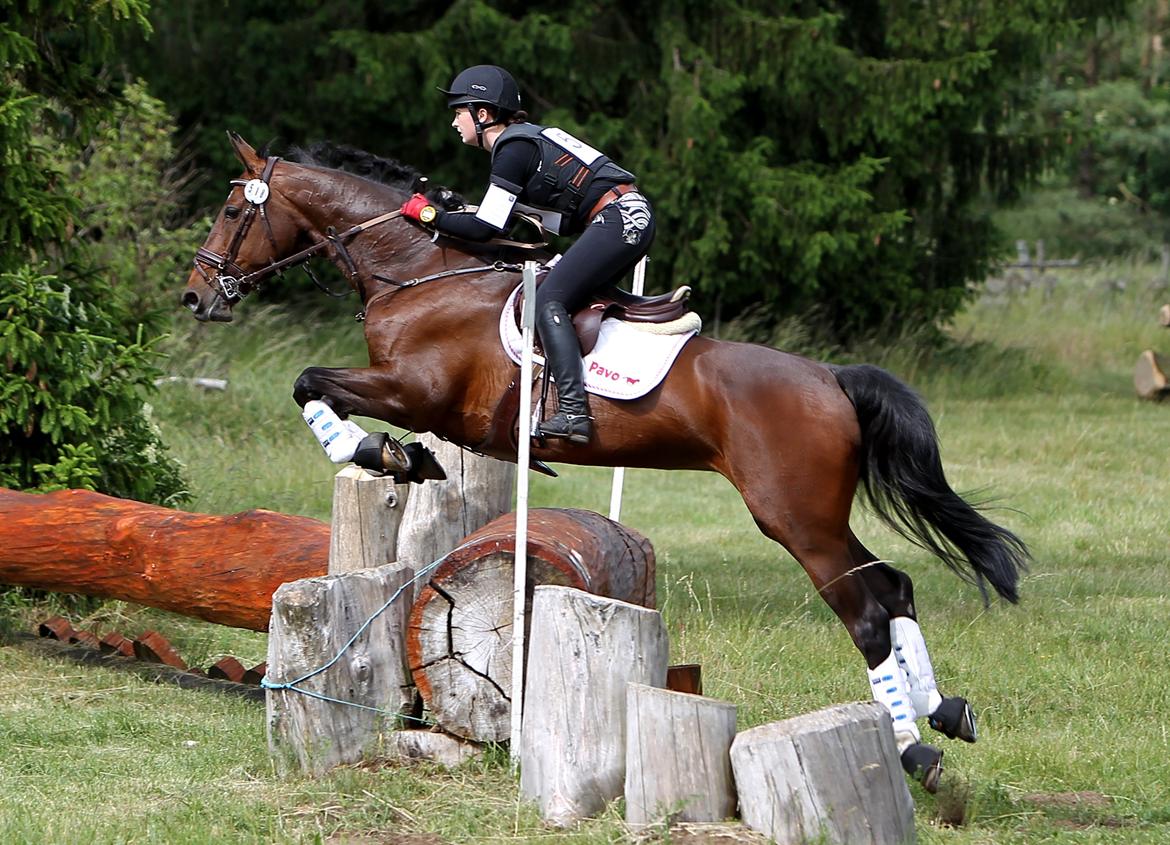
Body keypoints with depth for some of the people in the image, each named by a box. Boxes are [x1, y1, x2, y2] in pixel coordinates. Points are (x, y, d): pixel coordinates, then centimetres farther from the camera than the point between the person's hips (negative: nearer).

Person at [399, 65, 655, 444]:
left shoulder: (513, 150, -8)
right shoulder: (526, 138, 21)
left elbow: (484, 228, -10)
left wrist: (429, 214, 3)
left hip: (618, 220, -10)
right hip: (633, 216, 10)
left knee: (550, 300, -14)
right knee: (572, 301, 14)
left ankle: (573, 412, -26)